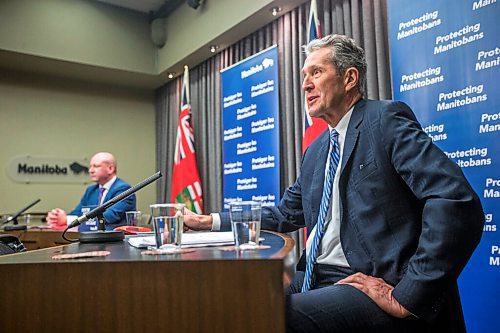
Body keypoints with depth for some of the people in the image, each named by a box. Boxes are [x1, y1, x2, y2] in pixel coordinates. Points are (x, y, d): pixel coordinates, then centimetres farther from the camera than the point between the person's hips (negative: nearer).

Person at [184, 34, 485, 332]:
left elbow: (458, 202, -19)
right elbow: (287, 214, 21)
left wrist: (406, 298, -20)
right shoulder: (315, 151, 17)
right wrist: (210, 222, 12)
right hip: (317, 280, 7)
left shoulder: (387, 119, -8)